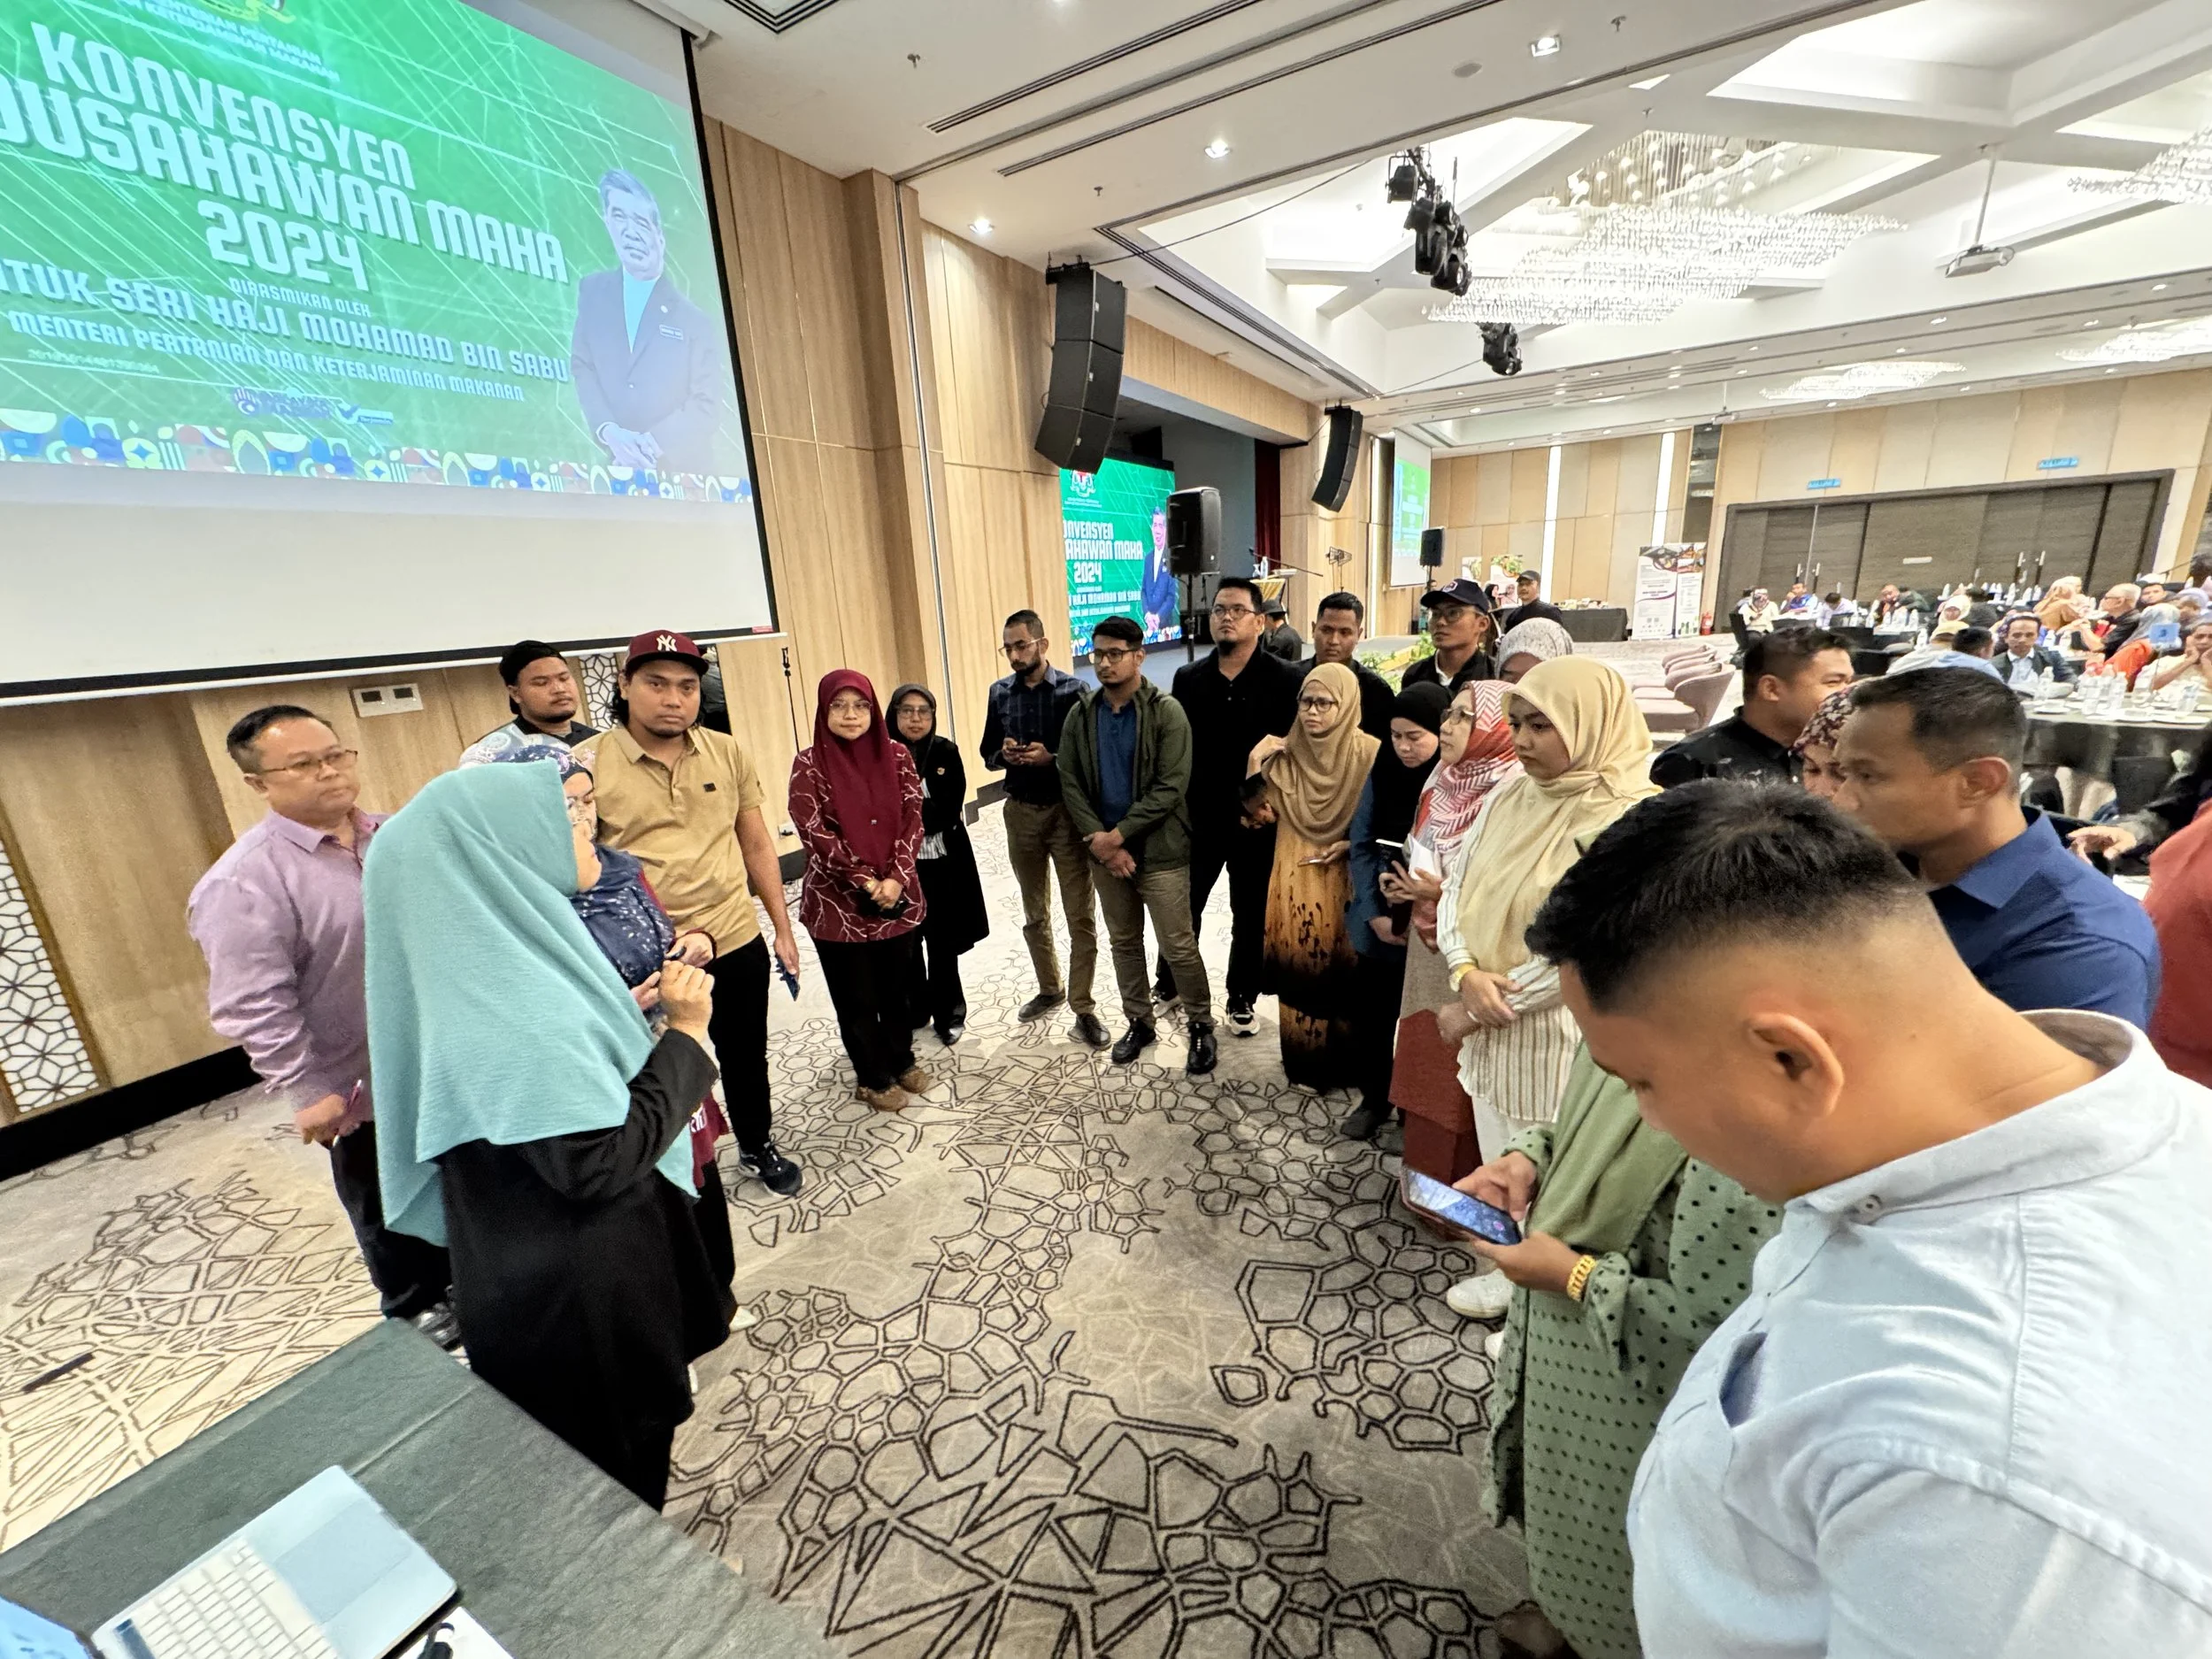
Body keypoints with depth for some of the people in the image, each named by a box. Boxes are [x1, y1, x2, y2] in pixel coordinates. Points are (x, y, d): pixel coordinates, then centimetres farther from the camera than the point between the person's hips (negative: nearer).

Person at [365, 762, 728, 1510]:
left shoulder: (501, 961, -3)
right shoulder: (515, 1008, -33)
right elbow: (599, 1161, -29)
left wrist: (645, 1014, 1)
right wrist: (684, 1034, -22)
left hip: (561, 1266, 9)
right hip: (574, 1295, -9)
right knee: (615, 1484, 18)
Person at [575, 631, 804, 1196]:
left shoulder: (729, 752, -1)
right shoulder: (586, 764, -10)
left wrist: (783, 929, 6)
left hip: (738, 942, 3)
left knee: (746, 1058, 21)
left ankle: (758, 1148, 46)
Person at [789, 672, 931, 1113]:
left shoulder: (896, 755, 0)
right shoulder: (809, 763, -10)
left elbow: (912, 818, -3)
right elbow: (814, 833, -14)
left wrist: (895, 878, -14)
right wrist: (866, 882, -16)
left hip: (898, 894, 3)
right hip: (838, 901, -3)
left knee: (897, 985, 16)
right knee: (856, 995, 11)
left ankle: (902, 1061, 38)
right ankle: (874, 1077, 31)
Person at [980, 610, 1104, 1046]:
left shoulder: (1073, 690, -9)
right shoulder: (999, 693, 4)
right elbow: (988, 756, 10)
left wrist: (1050, 758, -24)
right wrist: (1004, 754, -12)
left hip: (1067, 811, -4)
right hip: (1021, 812, 4)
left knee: (1081, 916, 2)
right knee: (1034, 913, 17)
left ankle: (1082, 1007, 14)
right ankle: (1050, 989, 36)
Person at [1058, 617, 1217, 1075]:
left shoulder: (1167, 712, -10)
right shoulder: (1080, 715, 3)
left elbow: (1170, 788, -16)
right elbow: (1070, 783, 0)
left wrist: (1119, 834, -19)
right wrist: (1100, 842, -11)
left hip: (1160, 852, -4)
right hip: (1105, 852, 5)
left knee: (1179, 947, 3)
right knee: (1123, 943, 17)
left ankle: (1201, 1026, 24)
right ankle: (1139, 1022, 34)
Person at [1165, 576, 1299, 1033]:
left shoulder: (1285, 680, -8)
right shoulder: (1188, 678, 2)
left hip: (1258, 824, -2)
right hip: (1198, 819, 2)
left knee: (1250, 917, 13)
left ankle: (1242, 999, 32)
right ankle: (1167, 985, 35)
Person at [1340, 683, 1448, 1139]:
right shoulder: (1382, 772, 0)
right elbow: (1360, 845, 1)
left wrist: (1422, 917, -16)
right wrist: (1374, 914, -5)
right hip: (1379, 924, 4)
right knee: (1370, 1012, 12)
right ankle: (1373, 1099, 34)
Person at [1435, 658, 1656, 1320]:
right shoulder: (1509, 798, 3)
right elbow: (1458, 887, 4)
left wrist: (1476, 1012, -15)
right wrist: (1467, 974, -13)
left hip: (1559, 1034, -6)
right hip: (1490, 1022, 6)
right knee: (1501, 1162, 21)